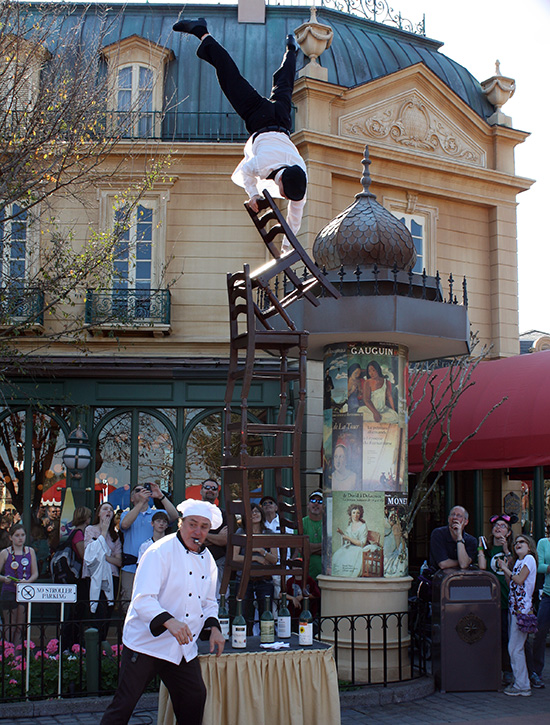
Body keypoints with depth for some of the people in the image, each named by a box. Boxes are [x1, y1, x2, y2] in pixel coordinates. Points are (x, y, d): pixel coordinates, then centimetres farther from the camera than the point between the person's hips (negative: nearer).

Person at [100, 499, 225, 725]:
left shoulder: (207, 559, 9)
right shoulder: (161, 551, -14)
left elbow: (209, 602, 20)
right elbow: (143, 599, -22)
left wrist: (213, 627, 0)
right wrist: (169, 621, -38)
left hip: (184, 648, 7)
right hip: (146, 643, -7)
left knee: (195, 700, 11)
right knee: (123, 706, -6)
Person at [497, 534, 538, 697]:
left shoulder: (529, 559, -6)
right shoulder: (518, 562, 19)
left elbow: (520, 580, -16)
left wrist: (507, 569, -4)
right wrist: (505, 570, 6)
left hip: (522, 608, -9)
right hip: (514, 607, 9)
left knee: (515, 648, -9)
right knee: (514, 647, 10)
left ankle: (522, 686, -4)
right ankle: (519, 682, 16)